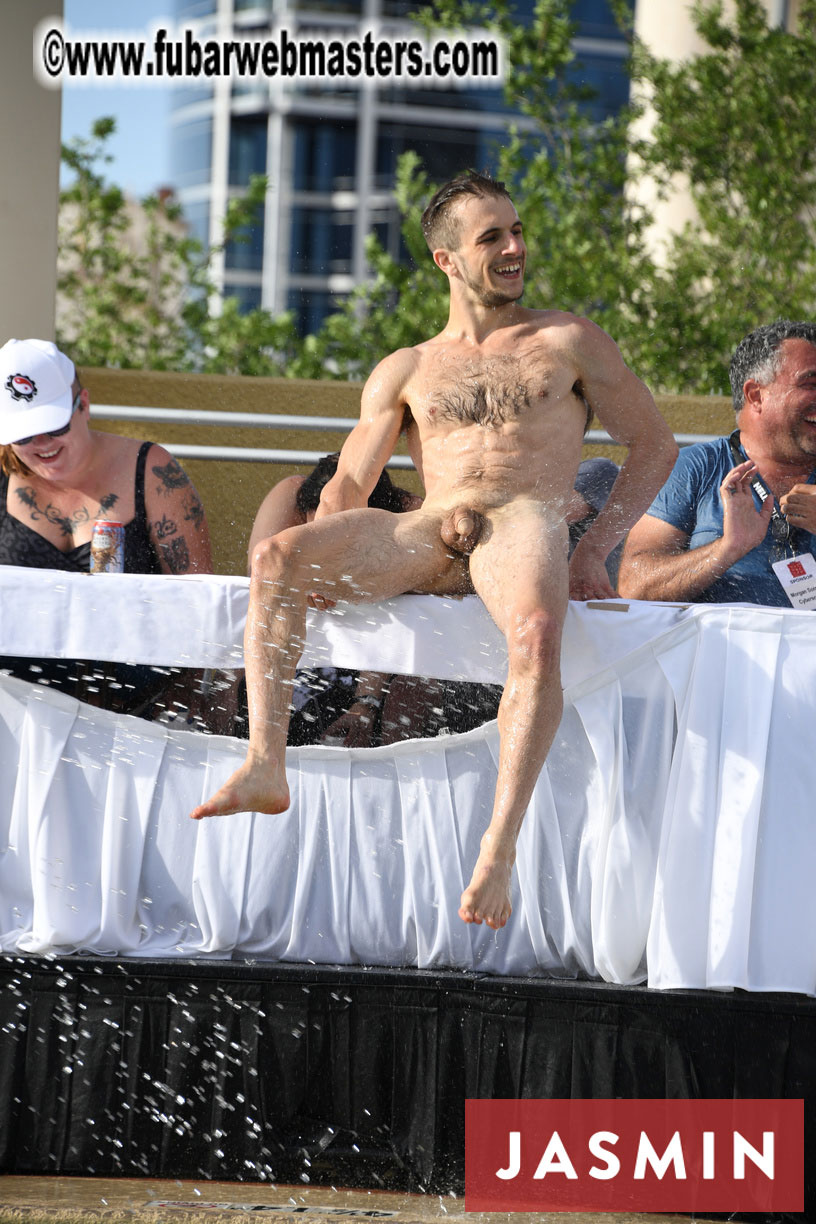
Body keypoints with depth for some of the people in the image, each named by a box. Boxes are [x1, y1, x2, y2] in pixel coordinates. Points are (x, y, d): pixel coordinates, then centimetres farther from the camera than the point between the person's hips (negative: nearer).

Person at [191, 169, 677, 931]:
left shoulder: (568, 341, 19)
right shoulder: (404, 371, 25)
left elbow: (654, 446, 18)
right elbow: (347, 487, 20)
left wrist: (594, 550, 4)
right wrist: (319, 564, -1)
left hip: (524, 520, -3)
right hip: (424, 533, 3)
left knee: (536, 633, -40)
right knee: (274, 560, -24)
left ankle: (499, 847, -43)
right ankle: (265, 767, -30)